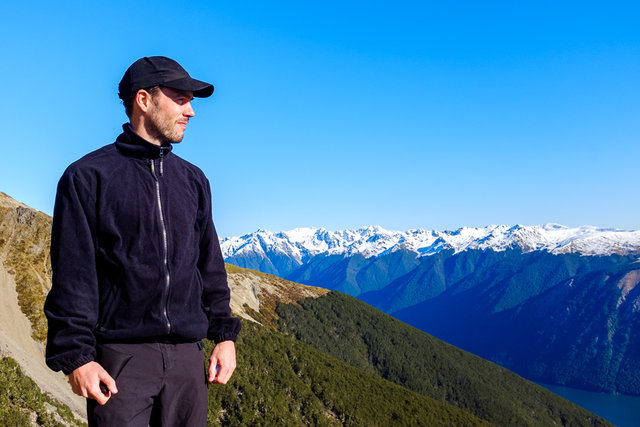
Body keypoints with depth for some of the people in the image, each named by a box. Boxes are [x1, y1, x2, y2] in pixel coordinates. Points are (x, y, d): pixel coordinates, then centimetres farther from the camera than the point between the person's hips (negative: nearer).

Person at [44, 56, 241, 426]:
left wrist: (224, 334, 11)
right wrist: (77, 355, -11)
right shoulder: (87, 177, -1)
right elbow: (72, 276, -5)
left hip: (186, 354, 5)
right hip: (121, 354, -4)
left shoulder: (193, 180, 14)